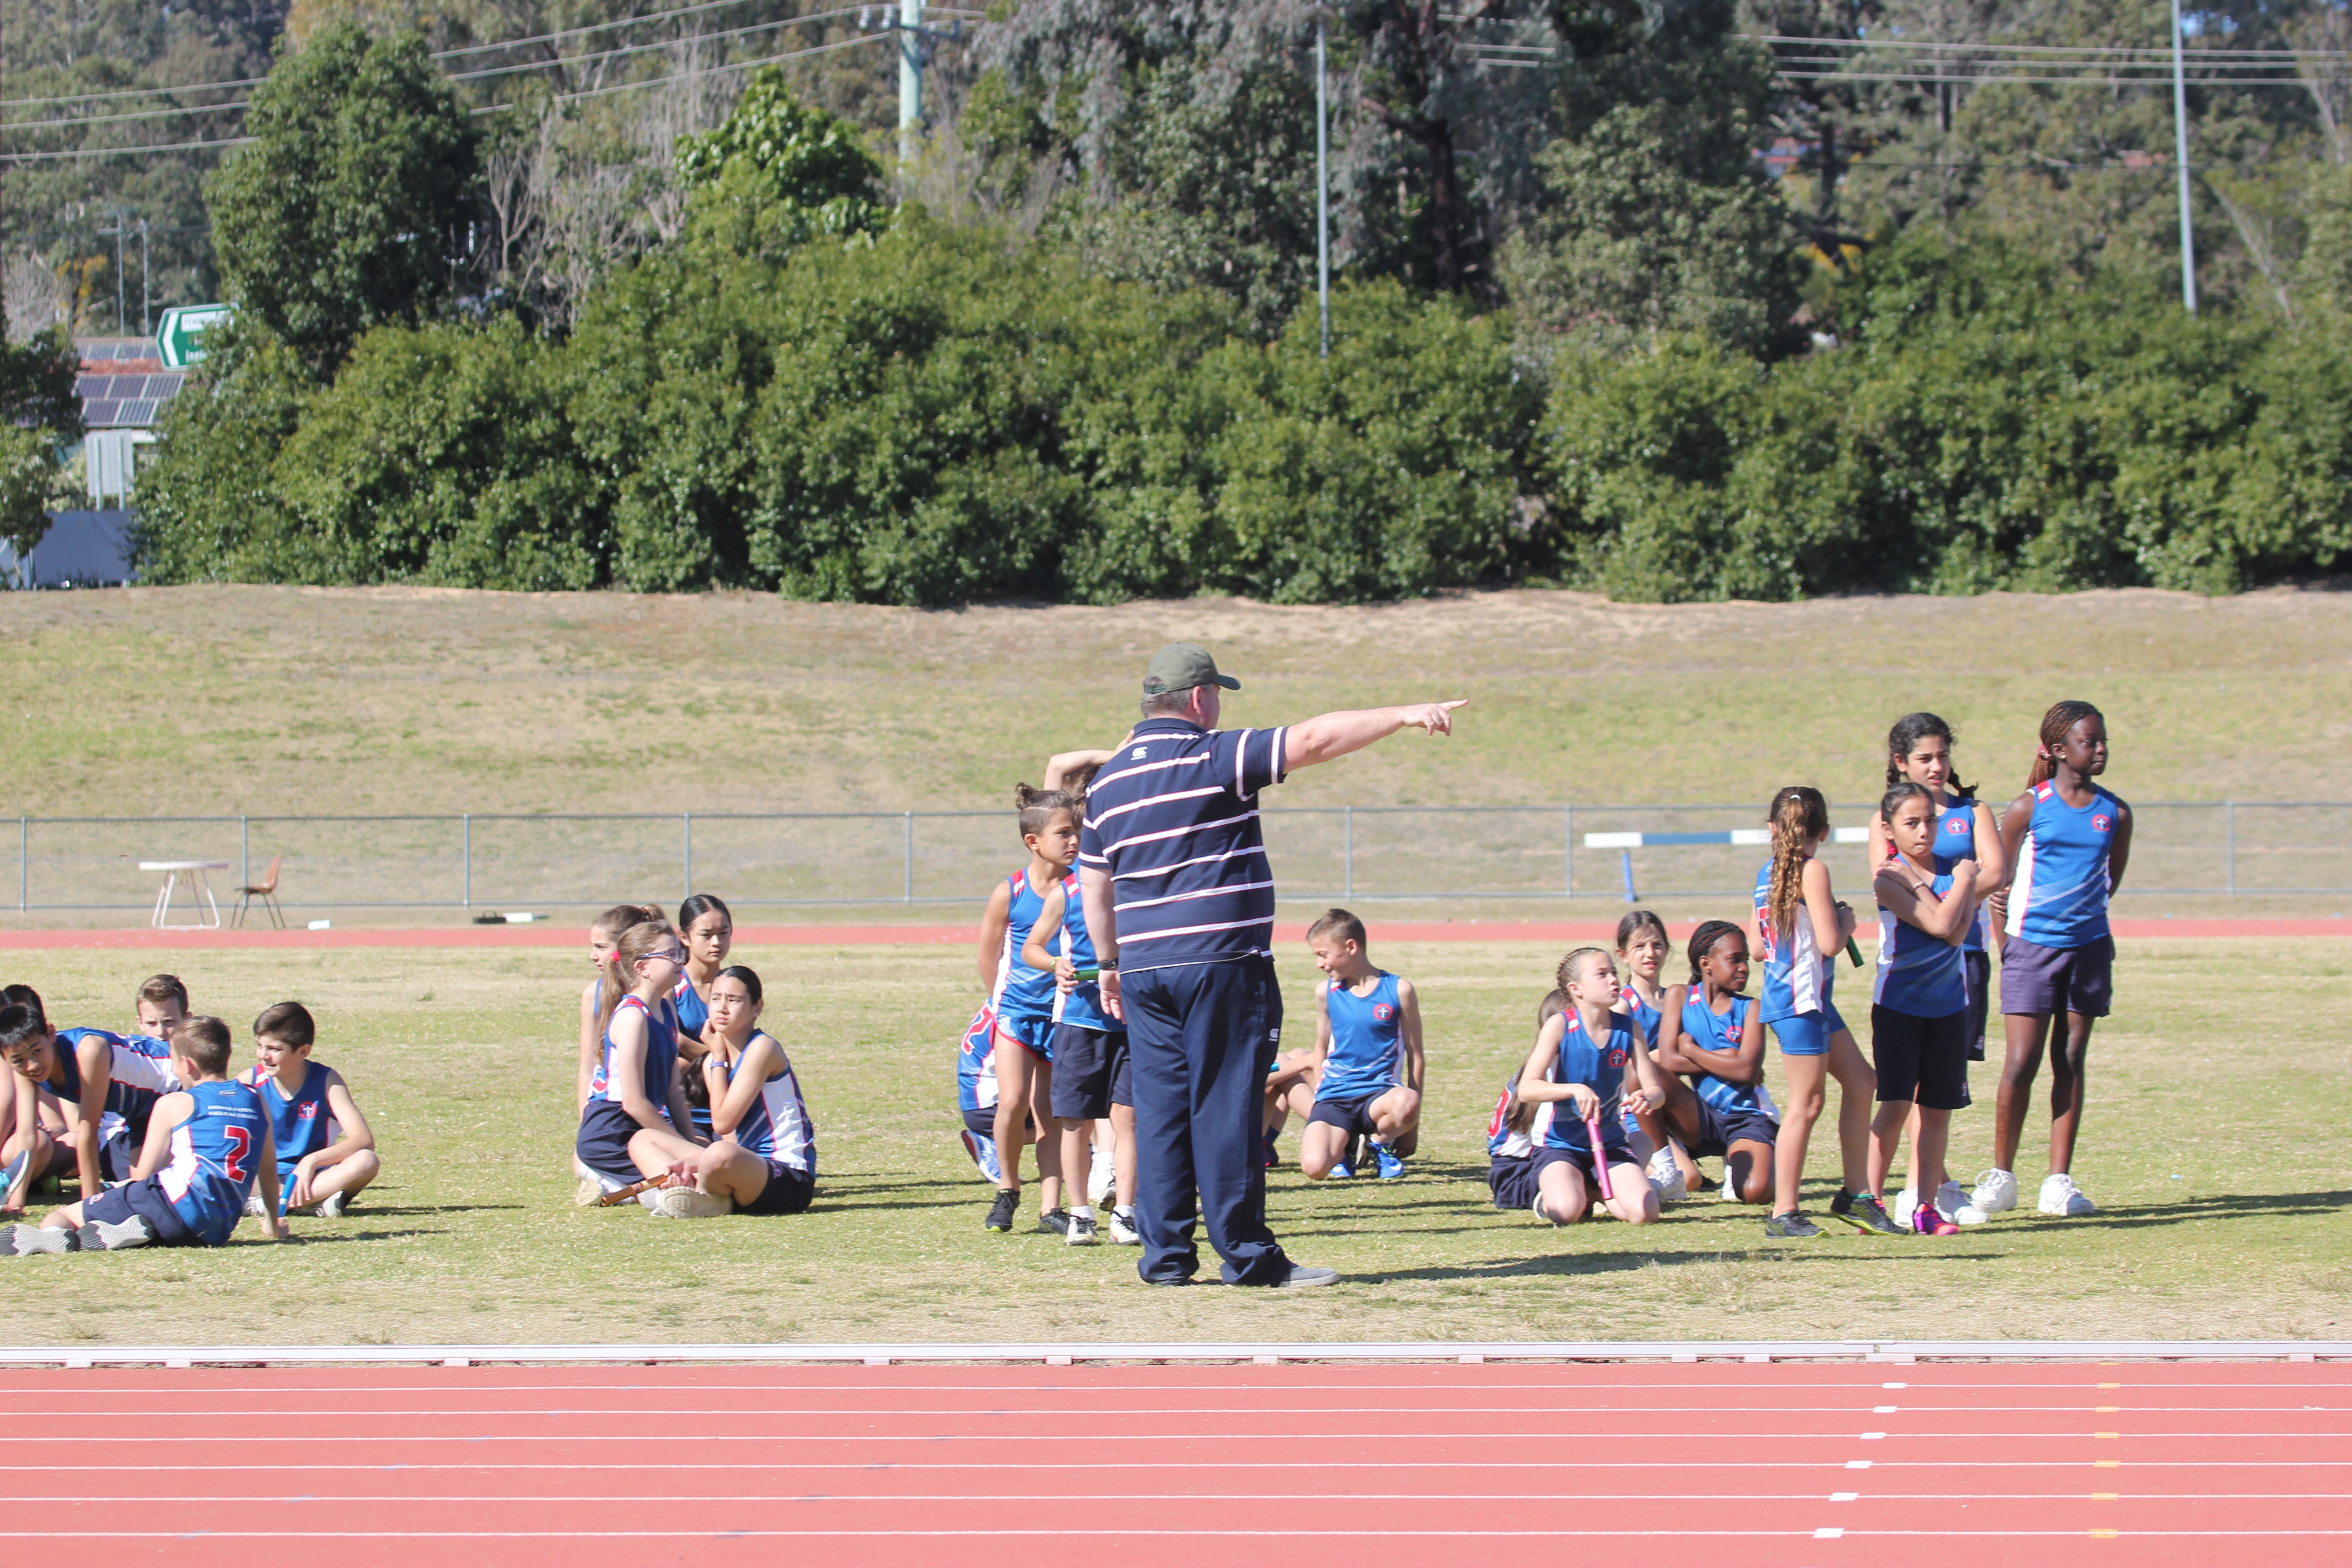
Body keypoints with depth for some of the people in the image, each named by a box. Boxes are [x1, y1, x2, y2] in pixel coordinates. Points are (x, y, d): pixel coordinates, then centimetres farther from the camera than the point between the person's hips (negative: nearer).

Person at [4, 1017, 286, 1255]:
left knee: (66, 1214, 4)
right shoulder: (256, 1100, 19)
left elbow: (143, 1175, 11)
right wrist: (273, 1222, 42)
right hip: (218, 1230, 5)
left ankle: (53, 1234, -35)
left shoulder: (174, 1104, 7)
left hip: (179, 1200, -5)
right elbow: (269, 1168, 28)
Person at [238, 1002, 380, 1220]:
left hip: (313, 1176, 0)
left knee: (367, 1161, -29)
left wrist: (311, 1161, -28)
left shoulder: (326, 1081, -7)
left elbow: (364, 1140, -15)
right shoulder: (250, 1081, -4)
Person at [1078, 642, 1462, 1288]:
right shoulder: (1215, 758, -8)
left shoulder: (1108, 781, 13)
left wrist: (1110, 963, 28)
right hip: (1221, 966, -6)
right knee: (1226, 1108, -3)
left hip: (1143, 967, 6)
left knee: (1159, 1109, 7)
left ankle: (1165, 1254, 6)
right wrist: (1402, 715, -9)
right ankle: (1246, 1254, -1)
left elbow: (1094, 887, 19)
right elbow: (1314, 740, -13)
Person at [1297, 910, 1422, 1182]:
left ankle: (1381, 1144, -3)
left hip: (1379, 1093, -2)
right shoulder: (1327, 992, 7)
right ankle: (1344, 1144, 12)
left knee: (1405, 1102, -41)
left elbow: (1415, 1057, 2)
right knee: (1314, 1167, -28)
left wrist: (1411, 1123, 1)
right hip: (1334, 1097, 2)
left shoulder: (1398, 990, -2)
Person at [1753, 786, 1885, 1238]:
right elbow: (1829, 943, -20)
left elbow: (1760, 945, 16)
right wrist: (1846, 922, 1)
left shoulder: (1767, 874, 11)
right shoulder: (1813, 871, -14)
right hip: (1800, 1000, -9)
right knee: (1806, 1104, -5)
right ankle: (1784, 1213, -4)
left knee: (1861, 1083, 16)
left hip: (1814, 1000, 9)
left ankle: (1855, 1195, 20)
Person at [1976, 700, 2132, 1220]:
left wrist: (2084, 913, 12)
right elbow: (2000, 881, 1)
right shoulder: (2028, 808, -4)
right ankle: (2001, 1174, 6)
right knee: (2021, 1062, -7)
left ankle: (2060, 1181, 8)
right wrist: (2008, 942, 0)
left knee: (2071, 1061, 5)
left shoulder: (2115, 814, 5)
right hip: (2031, 944, -3)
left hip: (2088, 945, 3)